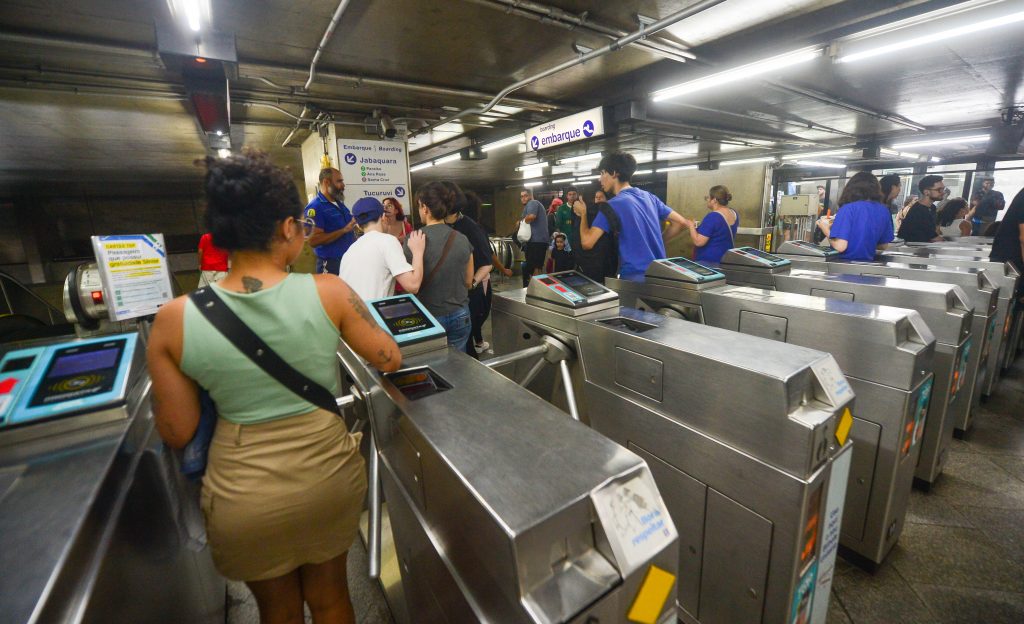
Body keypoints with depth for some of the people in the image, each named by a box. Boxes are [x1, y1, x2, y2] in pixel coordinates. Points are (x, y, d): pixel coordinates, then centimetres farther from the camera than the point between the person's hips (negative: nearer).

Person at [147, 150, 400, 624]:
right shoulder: (327, 293, -19)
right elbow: (390, 360, -6)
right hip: (330, 477, 0)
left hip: (244, 497, 1)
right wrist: (349, 318, 11)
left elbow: (177, 434, -5)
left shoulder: (174, 321, -15)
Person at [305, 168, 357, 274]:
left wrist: (355, 224, 7)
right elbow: (313, 241, -23)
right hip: (331, 264, -8)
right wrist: (344, 230, -25)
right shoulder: (315, 207, -14)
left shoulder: (339, 203, 12)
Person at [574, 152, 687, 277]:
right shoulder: (649, 196, 8)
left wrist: (583, 213, -3)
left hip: (634, 275, -7)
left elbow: (587, 242, -20)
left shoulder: (613, 205, -13)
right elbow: (680, 222, 11)